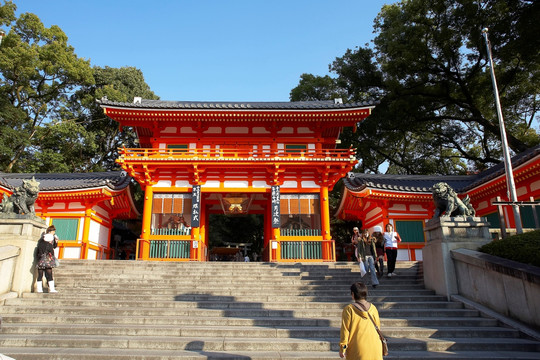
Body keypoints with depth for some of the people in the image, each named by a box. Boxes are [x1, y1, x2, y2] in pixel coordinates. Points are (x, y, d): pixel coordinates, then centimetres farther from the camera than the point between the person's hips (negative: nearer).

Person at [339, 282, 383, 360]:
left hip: (358, 348, -3)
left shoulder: (349, 309, -10)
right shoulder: (373, 308, 2)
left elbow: (345, 329, -9)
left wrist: (342, 348, -2)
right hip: (374, 348, 3)